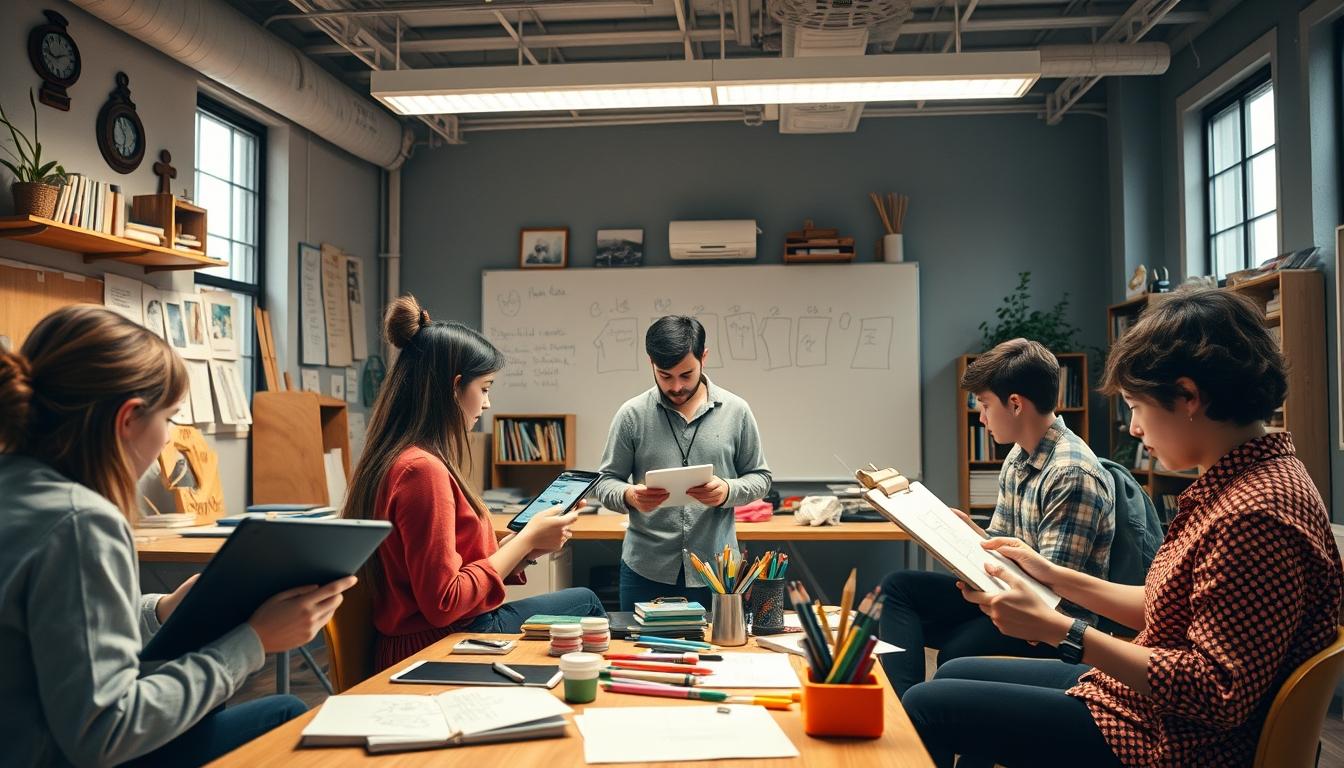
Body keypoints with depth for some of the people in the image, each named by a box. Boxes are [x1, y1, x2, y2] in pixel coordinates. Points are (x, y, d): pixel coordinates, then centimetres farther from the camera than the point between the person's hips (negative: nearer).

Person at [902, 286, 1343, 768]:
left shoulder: (1254, 515, -27)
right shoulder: (1237, 482, 6)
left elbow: (1217, 693, -28)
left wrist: (1056, 629, -25)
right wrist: (1055, 576, 10)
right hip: (1135, 692, 10)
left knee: (926, 706, -6)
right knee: (954, 675, 20)